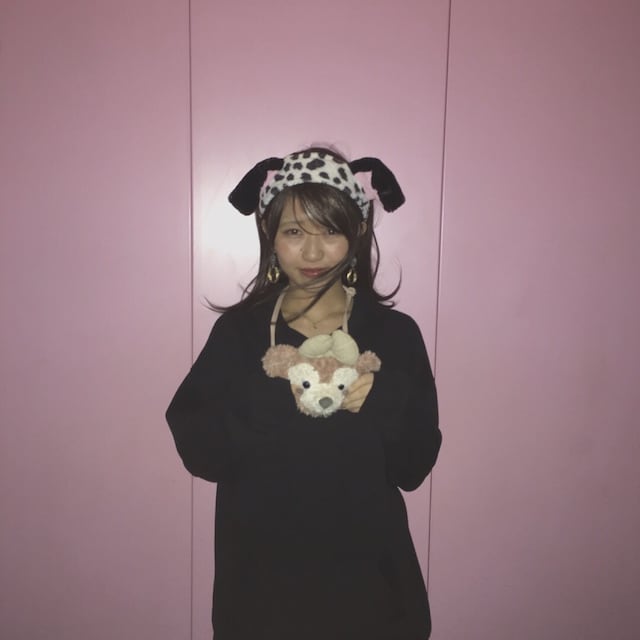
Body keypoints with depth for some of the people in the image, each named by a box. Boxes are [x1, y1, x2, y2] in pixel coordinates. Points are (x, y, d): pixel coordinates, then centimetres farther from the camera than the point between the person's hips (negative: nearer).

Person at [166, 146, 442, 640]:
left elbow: (415, 464, -7)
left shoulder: (395, 333, -7)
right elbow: (196, 447, -12)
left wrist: (384, 400, -24)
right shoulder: (237, 329, -6)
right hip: (260, 571, 0)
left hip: (364, 571, 1)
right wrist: (266, 402, -26)